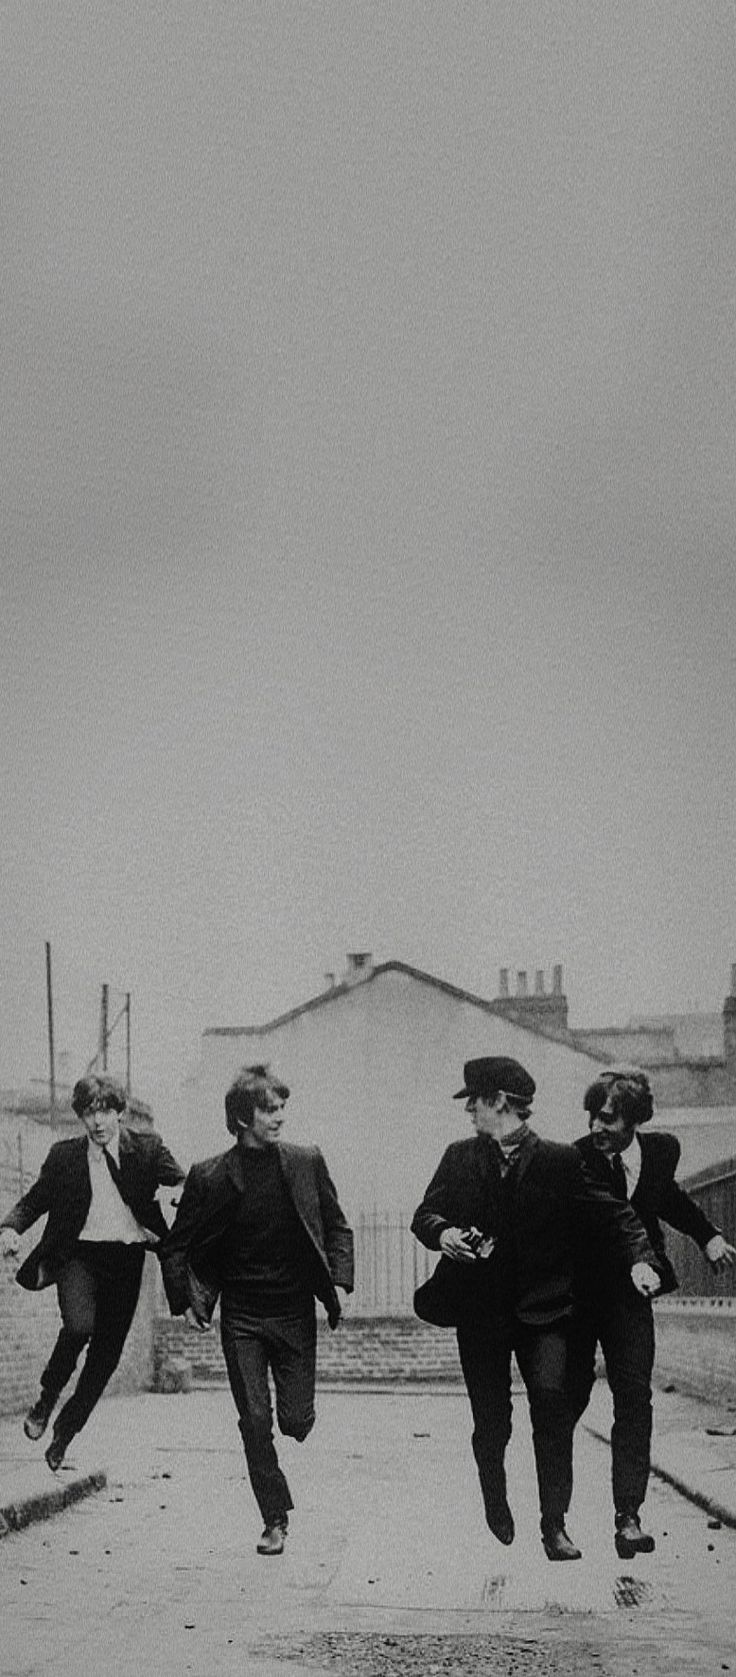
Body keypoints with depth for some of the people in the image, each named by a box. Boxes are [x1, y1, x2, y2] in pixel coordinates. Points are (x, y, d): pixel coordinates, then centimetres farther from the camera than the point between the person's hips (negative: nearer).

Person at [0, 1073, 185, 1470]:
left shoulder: (147, 1148, 3)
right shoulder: (64, 1156, 5)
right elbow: (32, 1202, 11)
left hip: (126, 1258, 1)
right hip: (80, 1254, -1)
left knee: (106, 1353, 4)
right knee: (79, 1324, -28)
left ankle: (65, 1431, 25)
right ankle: (47, 1397, -1)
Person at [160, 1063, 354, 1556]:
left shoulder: (307, 1163, 0)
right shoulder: (209, 1177, -5)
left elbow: (337, 1227, 8)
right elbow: (176, 1247, 4)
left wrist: (337, 1281, -5)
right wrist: (185, 1299, -6)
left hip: (296, 1311, 1)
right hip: (241, 1316, -1)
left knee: (296, 1420, 0)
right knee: (255, 1421, -2)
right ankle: (276, 1519, 13)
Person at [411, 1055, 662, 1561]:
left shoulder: (561, 1160, -3)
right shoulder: (460, 1159, 6)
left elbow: (613, 1214, -3)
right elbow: (426, 1213, 8)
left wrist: (640, 1258, -19)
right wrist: (442, 1232, -15)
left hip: (541, 1309, -2)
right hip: (480, 1309, 2)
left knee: (552, 1400, -17)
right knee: (492, 1423, 5)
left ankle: (555, 1524, -3)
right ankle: (495, 1502, 35)